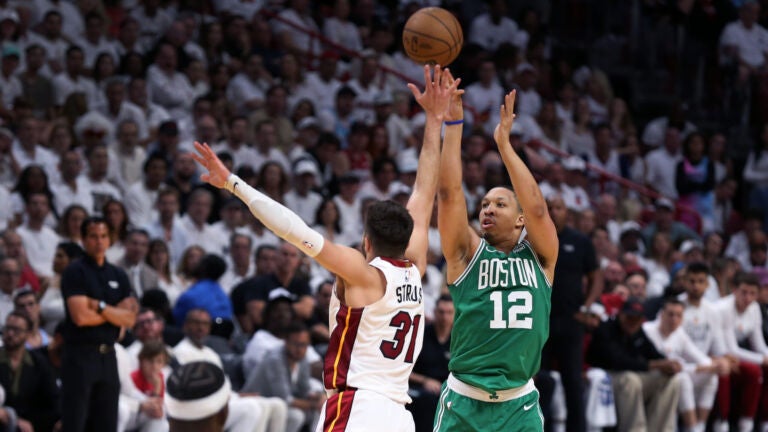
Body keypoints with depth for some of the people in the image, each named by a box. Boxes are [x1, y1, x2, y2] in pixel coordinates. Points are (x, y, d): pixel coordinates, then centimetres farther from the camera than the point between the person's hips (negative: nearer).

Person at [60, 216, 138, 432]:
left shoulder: (118, 276, 13)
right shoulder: (75, 272, -4)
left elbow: (129, 319, 3)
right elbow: (80, 316, -15)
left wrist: (100, 307, -11)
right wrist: (115, 311, -3)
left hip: (108, 355, 6)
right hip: (81, 355, -6)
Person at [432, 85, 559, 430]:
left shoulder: (539, 257, 6)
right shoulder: (467, 253, 4)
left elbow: (537, 209, -11)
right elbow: (449, 193, -7)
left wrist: (504, 143, -12)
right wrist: (452, 122, -12)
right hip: (464, 403, -1)